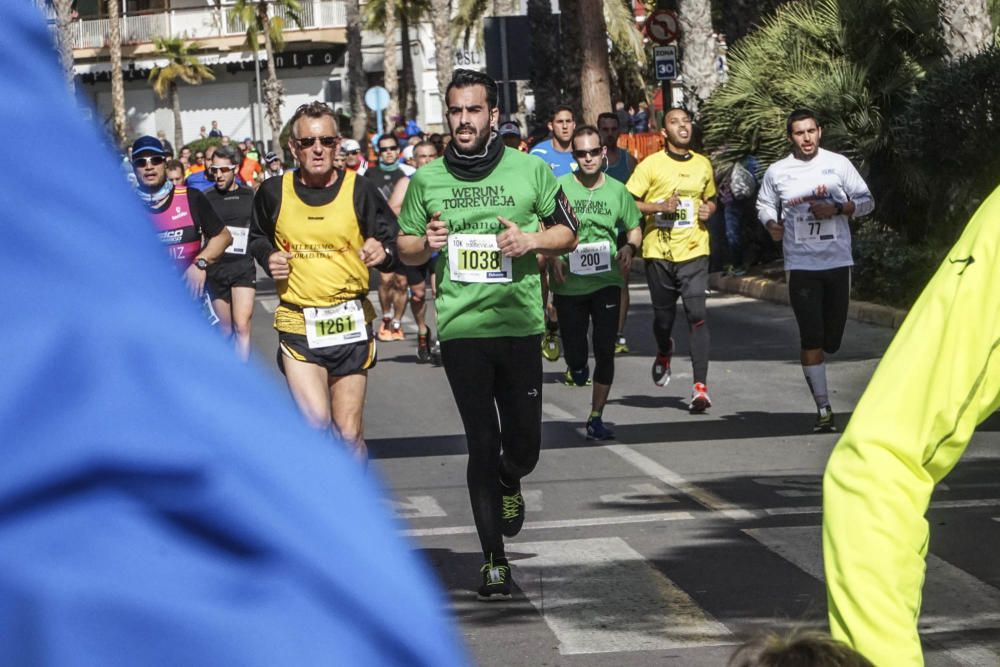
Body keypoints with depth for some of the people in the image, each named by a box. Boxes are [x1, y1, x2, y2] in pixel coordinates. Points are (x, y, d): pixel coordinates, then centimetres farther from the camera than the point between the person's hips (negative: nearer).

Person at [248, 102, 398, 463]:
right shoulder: (273, 192, 2)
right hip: (297, 325, 0)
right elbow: (257, 239, 21)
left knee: (349, 434, 4)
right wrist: (268, 257, 0)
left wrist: (384, 253, -16)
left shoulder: (359, 190, 0)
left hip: (350, 324, 1)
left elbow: (394, 241, 6)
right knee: (316, 422, -18)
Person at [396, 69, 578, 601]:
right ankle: (493, 559, 6)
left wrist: (531, 240, -9)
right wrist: (426, 243, -7)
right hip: (460, 327, 0)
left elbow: (568, 233, 11)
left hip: (520, 323, 0)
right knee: (482, 443, -1)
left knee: (524, 441, 4)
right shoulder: (427, 180, 6)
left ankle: (508, 482, 42)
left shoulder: (529, 170, 4)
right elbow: (405, 249, 16)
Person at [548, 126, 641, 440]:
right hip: (568, 283, -1)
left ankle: (596, 417, 6)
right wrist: (552, 258, -15)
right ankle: (577, 367, 45)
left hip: (606, 282, 1)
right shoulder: (559, 188, -5)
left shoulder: (617, 190, 3)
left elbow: (634, 228, 15)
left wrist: (629, 247, -6)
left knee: (605, 351, -5)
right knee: (574, 354, 6)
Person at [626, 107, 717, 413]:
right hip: (658, 252, -1)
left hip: (694, 251, 1)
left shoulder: (703, 164, 11)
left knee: (697, 313, -13)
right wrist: (660, 207, -17)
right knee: (663, 315, 9)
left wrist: (708, 210, 4)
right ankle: (664, 352, 46)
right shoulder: (651, 164, -2)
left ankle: (700, 386, -16)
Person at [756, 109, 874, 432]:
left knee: (831, 338, 7)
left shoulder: (838, 164, 4)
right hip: (801, 265, -1)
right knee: (811, 337, -10)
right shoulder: (777, 172, 5)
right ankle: (823, 408, -7)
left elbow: (866, 201, 6)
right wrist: (771, 223, -2)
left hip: (838, 262, 1)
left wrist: (837, 209, -11)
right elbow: (764, 205, 20)